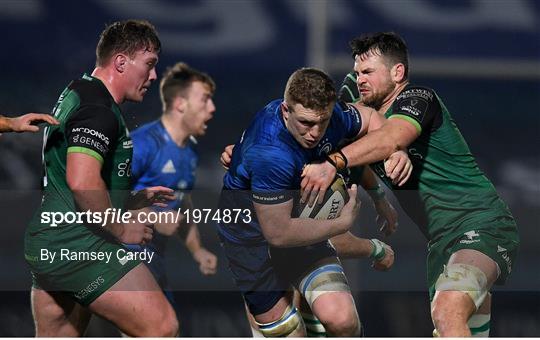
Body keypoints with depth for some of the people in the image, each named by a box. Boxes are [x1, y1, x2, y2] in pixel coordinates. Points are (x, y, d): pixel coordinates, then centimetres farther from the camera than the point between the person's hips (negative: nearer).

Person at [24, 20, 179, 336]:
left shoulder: (76, 95, 21)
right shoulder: (98, 109, -12)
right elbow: (82, 182, -27)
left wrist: (134, 200, 26)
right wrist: (122, 228, -14)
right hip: (78, 244, -11)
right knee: (162, 326, -13)